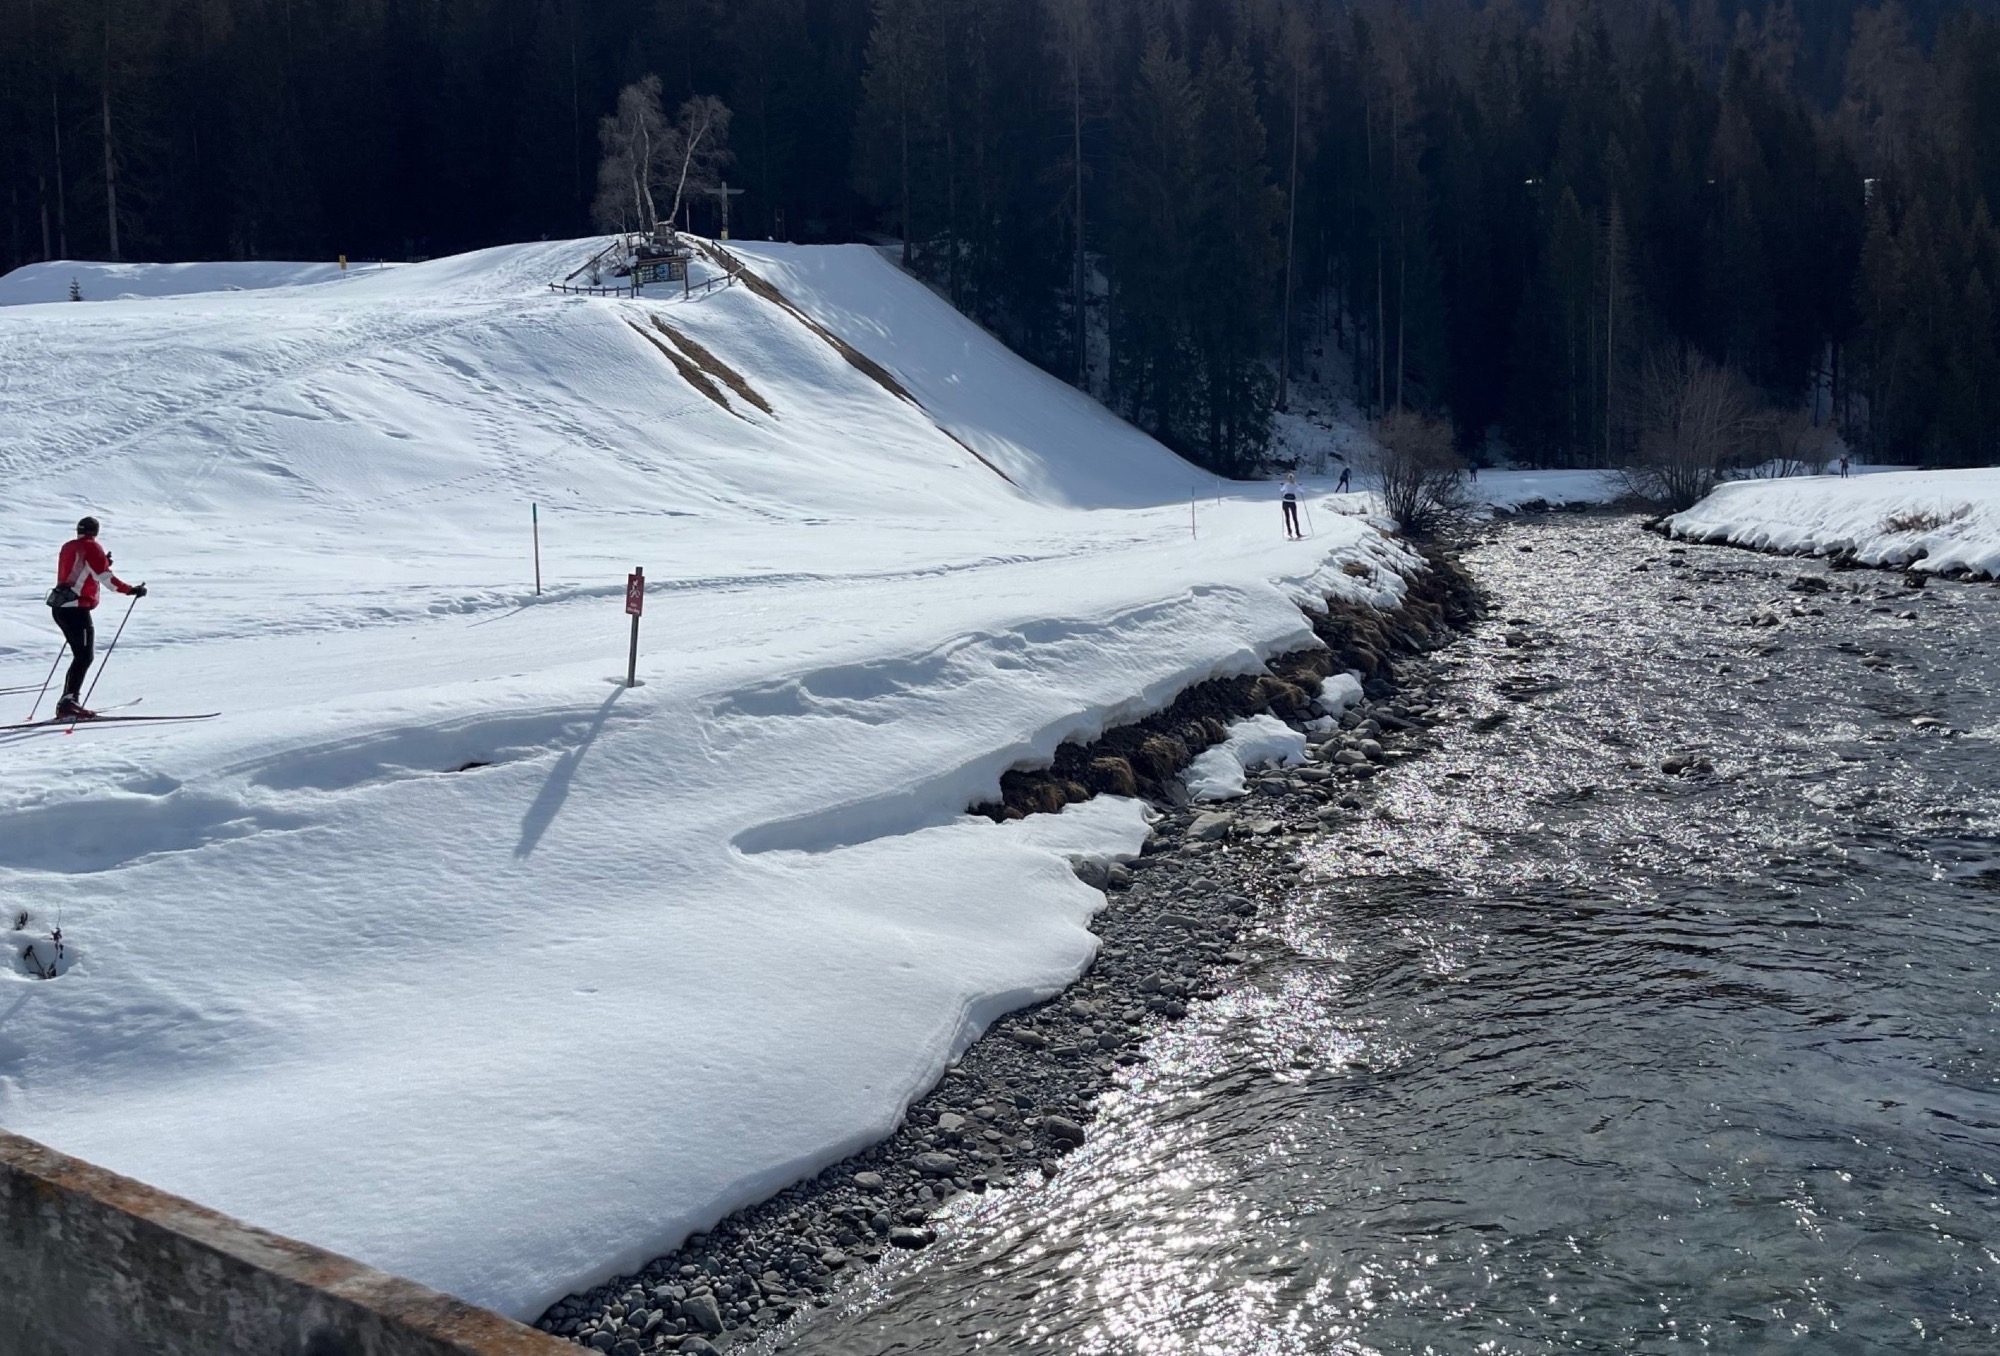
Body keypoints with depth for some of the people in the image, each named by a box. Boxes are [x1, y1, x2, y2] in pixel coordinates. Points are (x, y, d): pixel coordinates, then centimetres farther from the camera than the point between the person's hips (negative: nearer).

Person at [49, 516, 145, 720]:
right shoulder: (91, 547, -6)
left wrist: (101, 565, 28)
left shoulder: (68, 547, 17)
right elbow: (105, 577, -14)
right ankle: (68, 702, -20)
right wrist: (132, 590, -11)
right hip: (76, 609, -8)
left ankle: (68, 702, 11)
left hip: (60, 607, 8)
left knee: (81, 656, 14)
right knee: (85, 656, -9)